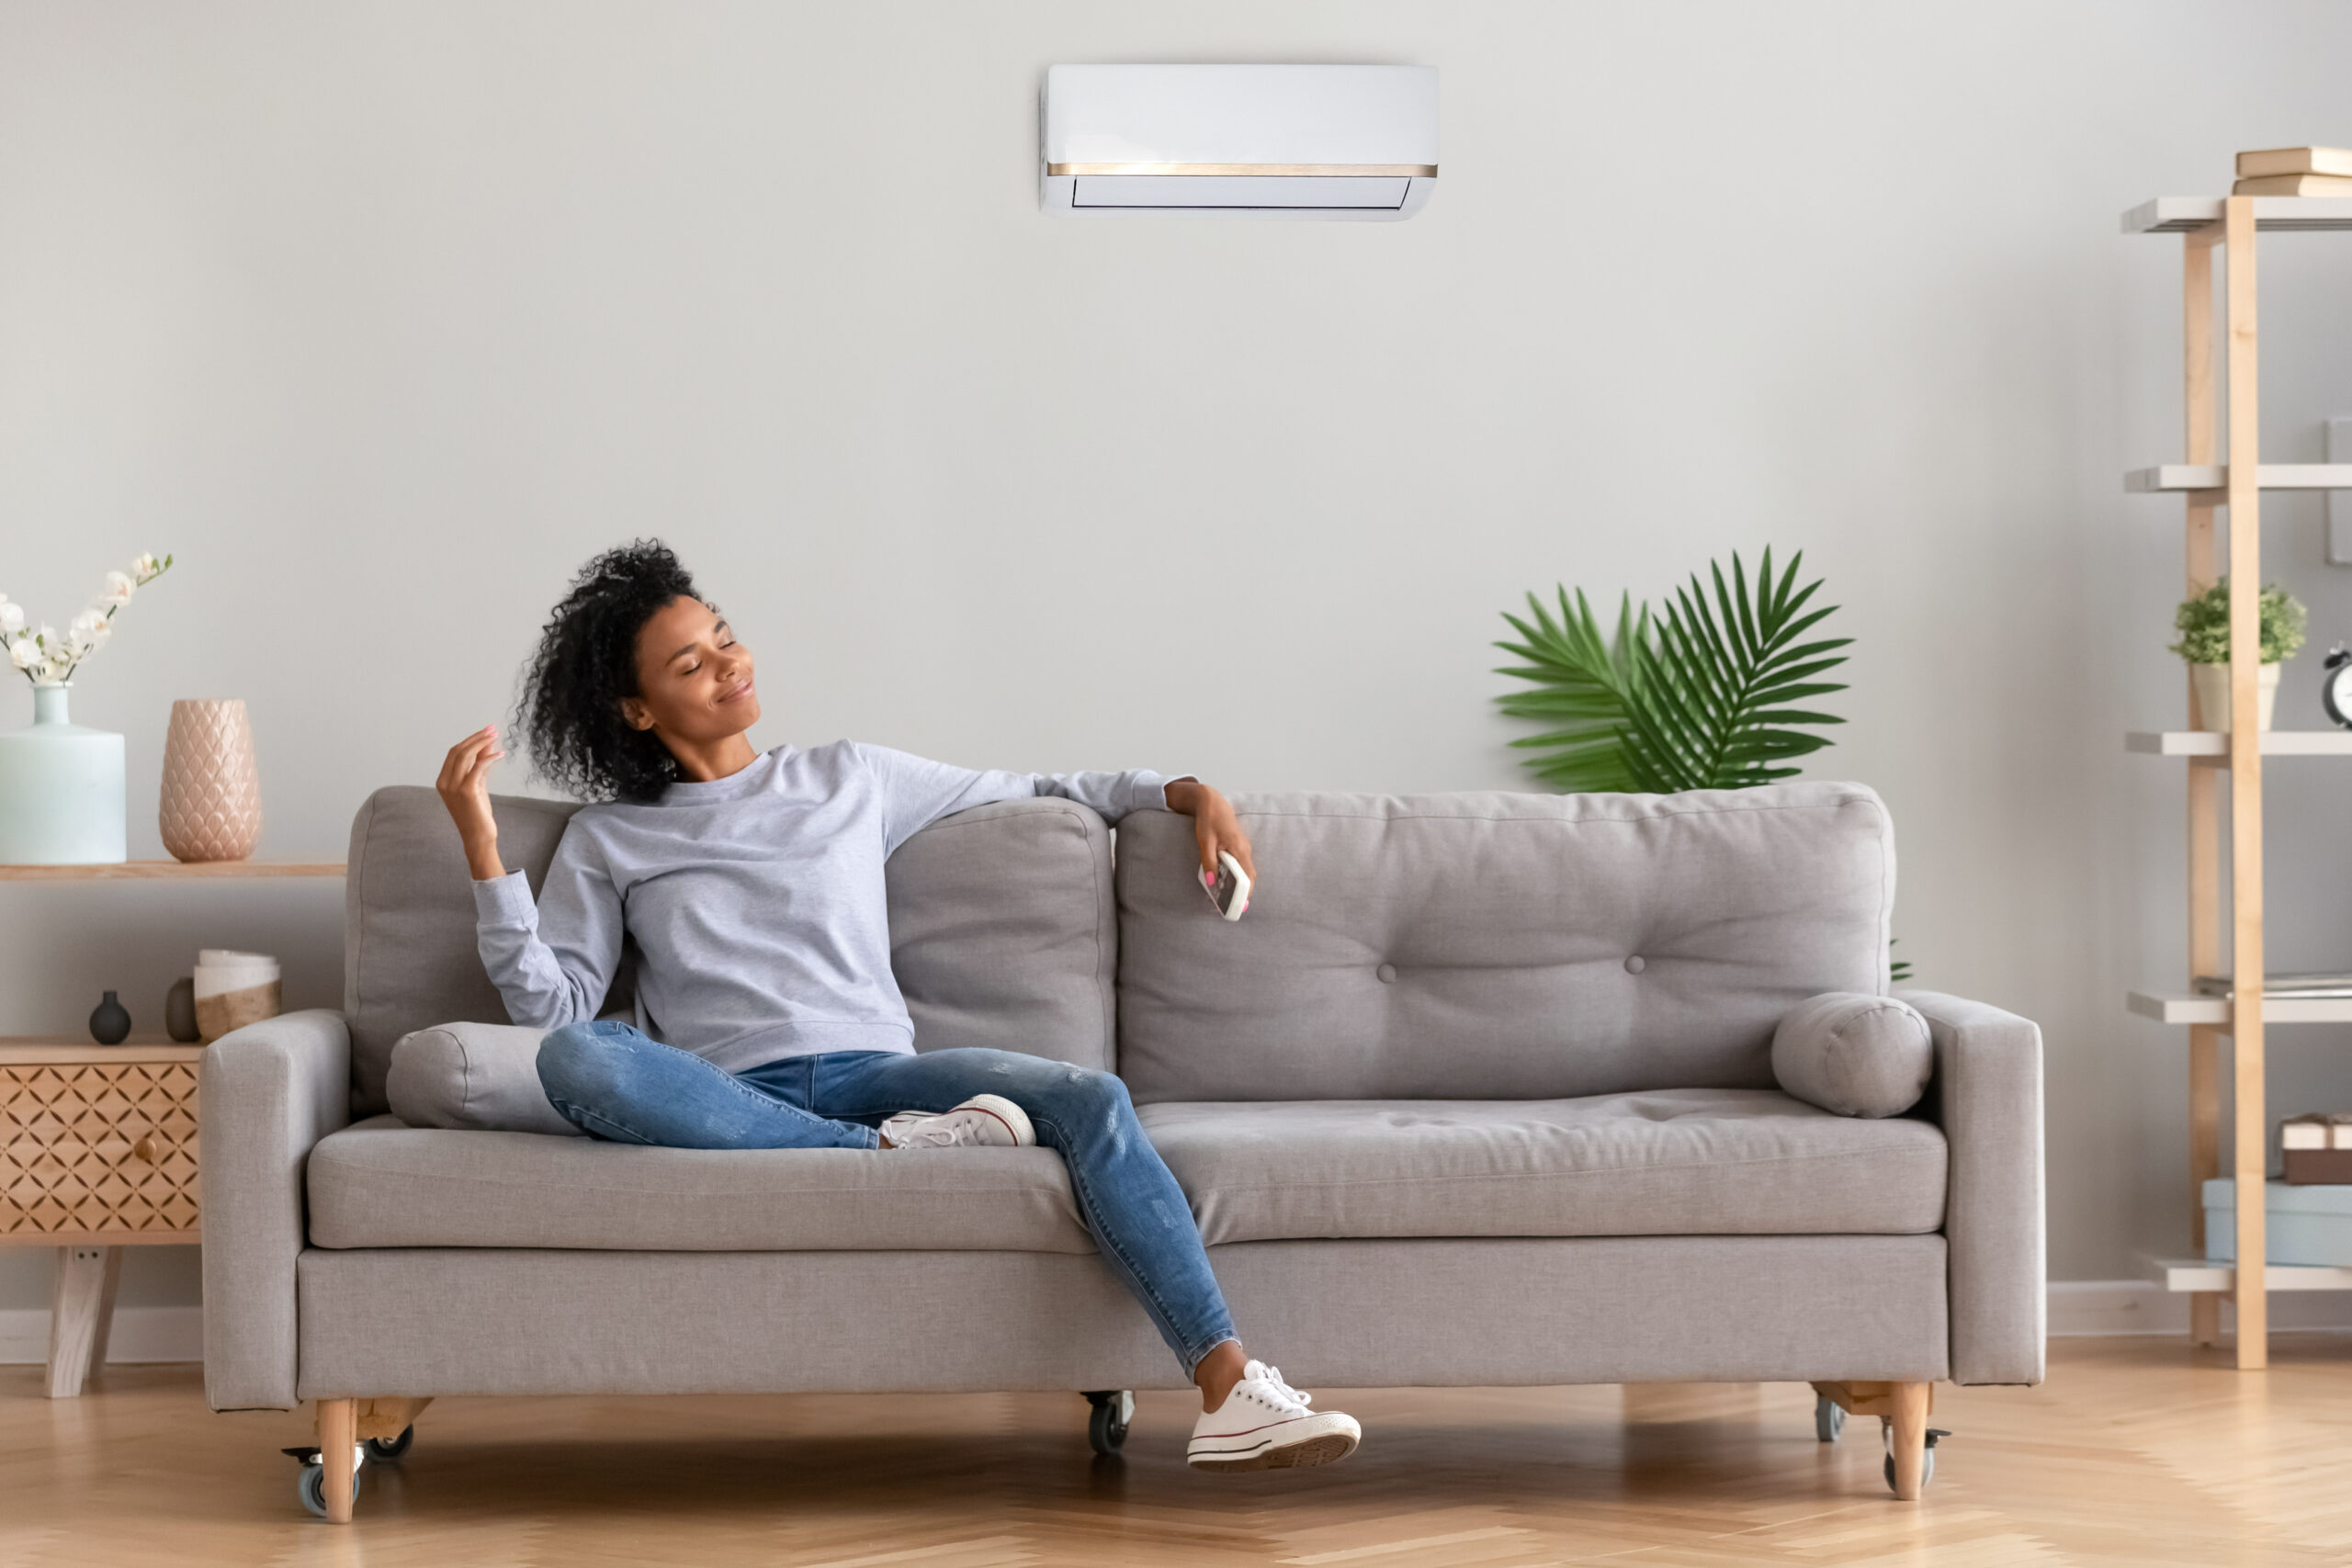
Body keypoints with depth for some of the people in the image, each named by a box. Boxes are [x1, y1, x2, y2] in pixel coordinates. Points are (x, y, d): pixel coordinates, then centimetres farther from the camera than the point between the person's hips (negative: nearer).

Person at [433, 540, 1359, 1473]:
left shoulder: (849, 779, 22)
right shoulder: (606, 838, 17)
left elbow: (1034, 793, 29)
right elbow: (551, 1002, 4)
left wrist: (1187, 792, 17)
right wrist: (482, 849, -5)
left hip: (870, 1071, 2)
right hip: (728, 1100, -1)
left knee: (1091, 1100, -27)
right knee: (572, 1059, -35)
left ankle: (1230, 1394, -40)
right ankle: (888, 1154, -31)